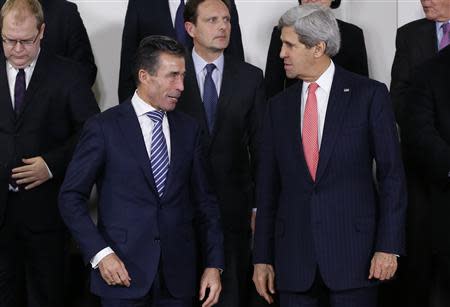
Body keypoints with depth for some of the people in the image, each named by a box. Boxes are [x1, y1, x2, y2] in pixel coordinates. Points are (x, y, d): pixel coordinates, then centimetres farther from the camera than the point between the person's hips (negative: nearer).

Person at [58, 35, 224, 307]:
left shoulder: (189, 129, 9)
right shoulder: (104, 127, -3)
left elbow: (204, 201, 10)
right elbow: (71, 197, -3)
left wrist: (214, 264, 3)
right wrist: (99, 253, -12)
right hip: (122, 272, -3)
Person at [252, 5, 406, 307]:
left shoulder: (369, 95, -1)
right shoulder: (279, 106, 10)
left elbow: (391, 173, -3)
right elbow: (268, 186, 11)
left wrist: (388, 246, -9)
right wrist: (262, 258, 8)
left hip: (353, 248, -3)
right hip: (293, 255, 3)